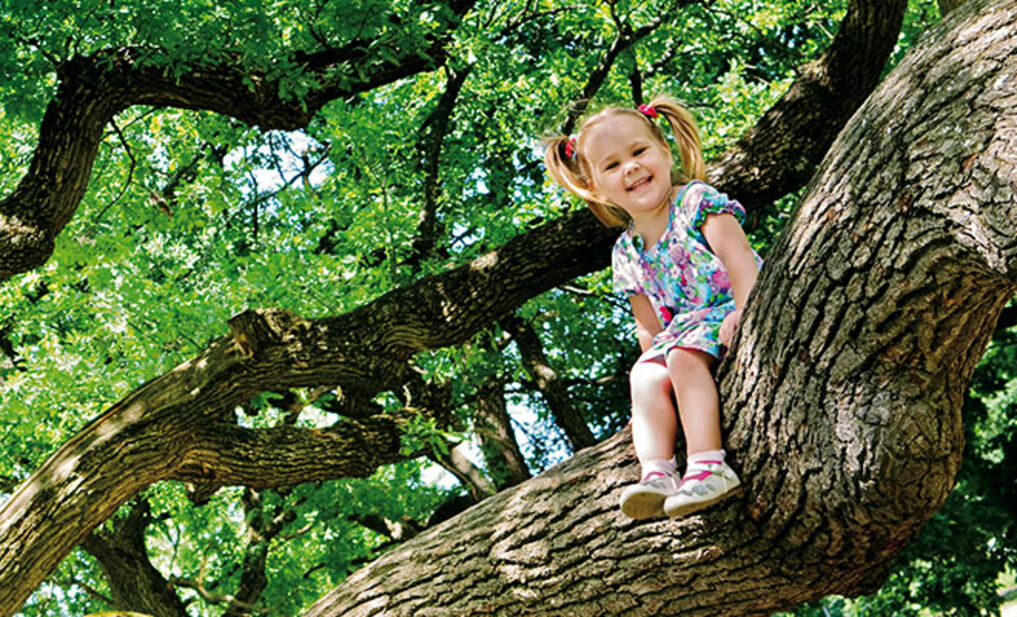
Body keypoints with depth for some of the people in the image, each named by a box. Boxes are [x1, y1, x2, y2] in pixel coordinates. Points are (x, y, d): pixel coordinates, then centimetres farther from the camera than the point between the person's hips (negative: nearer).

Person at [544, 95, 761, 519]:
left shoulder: (695, 200, 0)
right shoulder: (627, 253, 16)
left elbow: (737, 254, -15)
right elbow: (648, 328, 15)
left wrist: (745, 310, -32)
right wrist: (656, 355, -5)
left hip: (731, 315, -5)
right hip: (682, 333, 5)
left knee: (684, 356, -31)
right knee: (646, 376, -22)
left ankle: (707, 465, -41)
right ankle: (657, 471, -38)